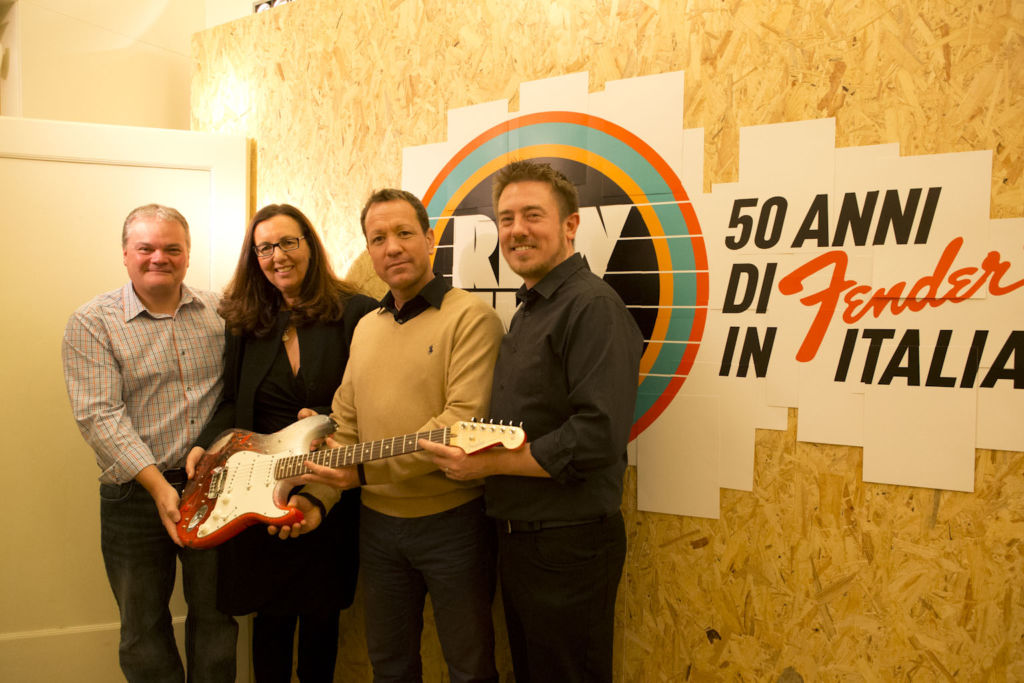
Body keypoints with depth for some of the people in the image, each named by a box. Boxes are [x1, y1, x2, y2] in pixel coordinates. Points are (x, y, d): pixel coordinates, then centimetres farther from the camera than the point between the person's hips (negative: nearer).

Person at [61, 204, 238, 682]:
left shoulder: (220, 313, 5)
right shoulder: (92, 323, -4)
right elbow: (98, 415, -13)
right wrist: (159, 487, -19)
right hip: (136, 494, -2)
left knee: (216, 616, 13)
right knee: (143, 627, 13)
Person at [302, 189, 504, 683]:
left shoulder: (470, 316, -13)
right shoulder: (366, 327, 12)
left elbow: (465, 421, -23)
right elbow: (345, 425, 15)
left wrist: (367, 470, -21)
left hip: (452, 518, -6)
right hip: (377, 521, 7)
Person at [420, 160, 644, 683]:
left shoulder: (592, 306, -17)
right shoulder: (529, 310, 14)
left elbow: (597, 437, -27)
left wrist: (489, 463, -20)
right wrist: (463, 452, 6)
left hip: (570, 546, -9)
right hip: (518, 537, 9)